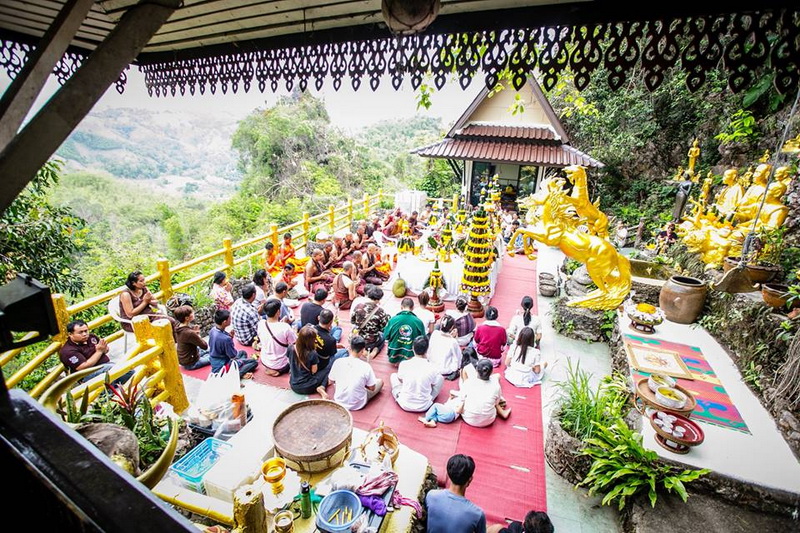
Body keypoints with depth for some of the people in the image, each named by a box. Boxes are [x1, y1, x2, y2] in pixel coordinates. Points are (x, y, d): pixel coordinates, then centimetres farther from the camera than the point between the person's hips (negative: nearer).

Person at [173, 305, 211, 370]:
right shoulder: (189, 333, -34)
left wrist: (195, 332, -13)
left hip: (182, 359, 9)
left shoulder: (179, 327, -8)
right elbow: (205, 346, -24)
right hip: (190, 363, -9)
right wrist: (198, 335, -9)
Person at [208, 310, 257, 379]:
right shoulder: (225, 339, -32)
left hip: (215, 364, 8)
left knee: (243, 352, 25)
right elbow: (234, 356, -18)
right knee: (254, 361, 1)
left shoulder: (212, 331, -7)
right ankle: (238, 374, -15)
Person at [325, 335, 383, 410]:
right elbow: (372, 388, -8)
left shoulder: (338, 362, -14)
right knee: (380, 381, 14)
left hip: (339, 402, 4)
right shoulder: (366, 366, -21)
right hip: (358, 405, -4)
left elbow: (331, 381, 3)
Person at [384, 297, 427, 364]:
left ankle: (397, 361, 13)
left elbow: (386, 337, -2)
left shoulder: (393, 320, -15)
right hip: (411, 357, -1)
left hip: (394, 357, 1)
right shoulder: (418, 322, -15)